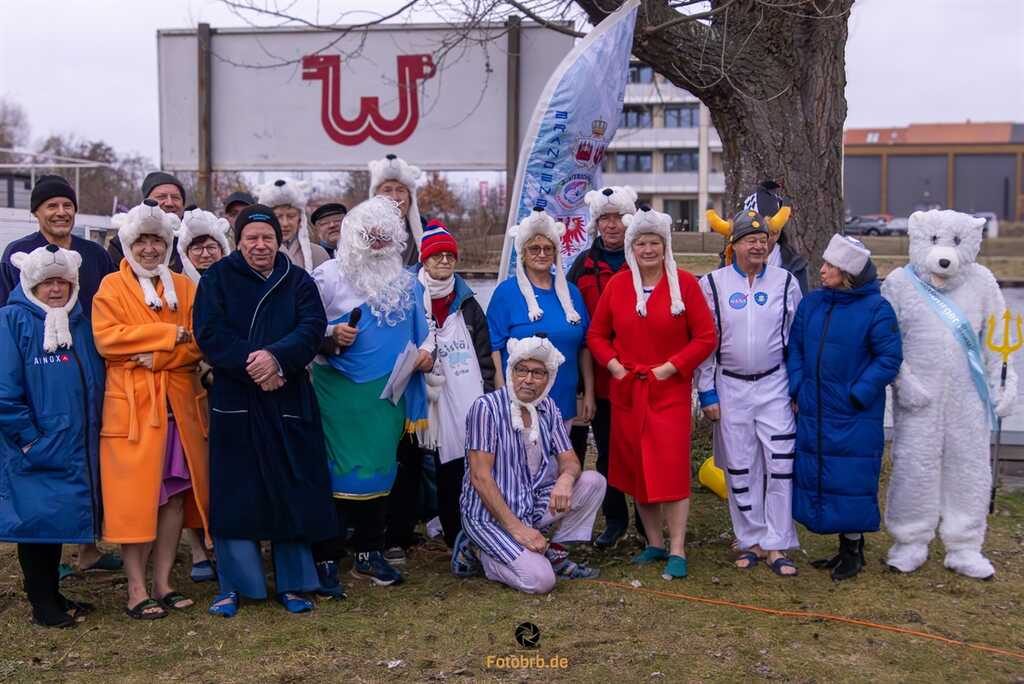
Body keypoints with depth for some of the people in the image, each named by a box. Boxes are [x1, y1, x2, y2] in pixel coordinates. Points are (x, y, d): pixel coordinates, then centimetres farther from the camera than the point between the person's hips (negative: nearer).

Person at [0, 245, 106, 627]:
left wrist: (90, 433, 8)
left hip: (75, 448, 6)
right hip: (34, 450, -6)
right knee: (37, 518, 2)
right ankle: (43, 604, 15)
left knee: (61, 517, 14)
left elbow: (95, 383, 16)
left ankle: (52, 596, 27)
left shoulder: (79, 323, 10)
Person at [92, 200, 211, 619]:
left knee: (176, 490, 4)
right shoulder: (111, 287, 4)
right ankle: (136, 589, 5)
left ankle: (163, 582, 15)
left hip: (180, 403, 4)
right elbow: (106, 337, -11)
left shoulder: (184, 287, 14)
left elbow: (200, 343, 4)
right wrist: (171, 335, -12)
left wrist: (157, 355, -13)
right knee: (135, 495, -3)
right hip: (131, 405, -3)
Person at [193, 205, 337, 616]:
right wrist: (252, 365, -19)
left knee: (293, 494, 4)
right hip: (235, 401, -1)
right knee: (234, 494, 0)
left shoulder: (298, 281, 8)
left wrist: (276, 356, -23)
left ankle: (292, 583, 15)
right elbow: (209, 332, -7)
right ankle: (234, 585, 13)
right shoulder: (218, 278, 4)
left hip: (289, 401, 2)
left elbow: (312, 327, -6)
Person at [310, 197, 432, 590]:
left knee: (379, 468, 9)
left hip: (389, 392, 5)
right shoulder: (329, 275, -2)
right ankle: (326, 558, 2)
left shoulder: (405, 281, 13)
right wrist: (331, 337, -20)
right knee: (339, 470, -6)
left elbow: (417, 332, 21)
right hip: (340, 391, -5)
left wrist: (423, 353, 2)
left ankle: (369, 553, 20)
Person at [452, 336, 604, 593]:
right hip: (490, 514, -7)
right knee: (540, 580, -23)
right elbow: (480, 477, -19)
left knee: (593, 481, -8)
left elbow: (570, 461, 4)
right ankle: (477, 553, 2)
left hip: (533, 505, 7)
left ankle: (556, 553, 4)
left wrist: (566, 478, -23)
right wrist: (516, 528, -23)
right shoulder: (486, 407, -15)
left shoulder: (548, 408, 6)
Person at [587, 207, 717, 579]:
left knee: (671, 467, -9)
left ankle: (677, 551, -2)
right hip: (627, 391, 4)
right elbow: (596, 334, 11)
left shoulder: (684, 283, -3)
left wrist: (670, 367, -11)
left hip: (670, 390, -3)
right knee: (636, 468, 8)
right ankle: (654, 543, 21)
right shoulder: (617, 284, 5)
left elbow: (706, 337, -4)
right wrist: (613, 364, -5)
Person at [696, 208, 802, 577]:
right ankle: (750, 541, 20)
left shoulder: (786, 282, 4)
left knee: (781, 466, -4)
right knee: (739, 470, 6)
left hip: (775, 385, 0)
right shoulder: (712, 284, 1)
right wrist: (707, 393, -2)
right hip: (730, 387, 0)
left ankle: (776, 546, 5)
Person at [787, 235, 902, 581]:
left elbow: (889, 358, -9)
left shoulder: (876, 309, -10)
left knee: (851, 480, 0)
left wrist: (857, 396, -13)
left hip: (855, 417, -6)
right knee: (818, 477, 10)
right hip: (813, 412, 6)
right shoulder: (811, 303, 6)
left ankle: (854, 549, 16)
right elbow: (795, 347, 11)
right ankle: (842, 546, 25)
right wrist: (797, 389, 2)